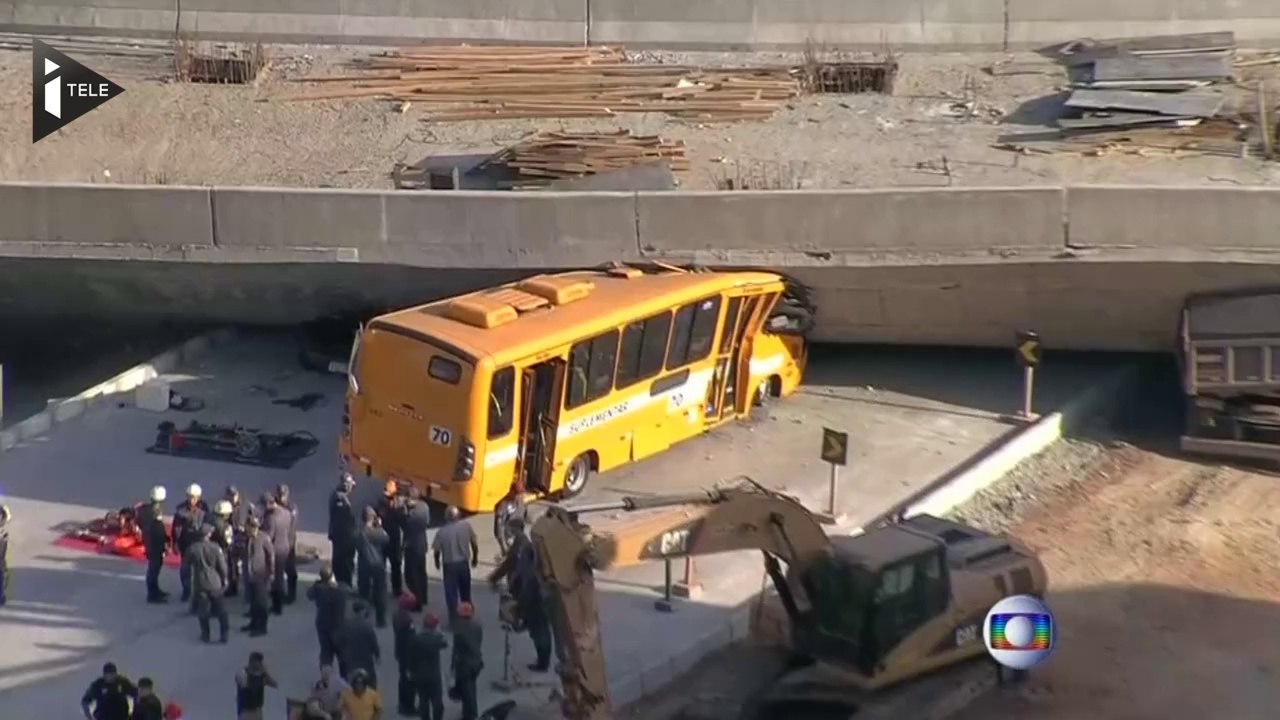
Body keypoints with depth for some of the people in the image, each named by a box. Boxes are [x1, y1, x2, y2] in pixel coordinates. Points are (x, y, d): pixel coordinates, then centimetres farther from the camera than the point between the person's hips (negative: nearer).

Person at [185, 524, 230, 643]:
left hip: (200, 583, 1)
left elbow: (187, 564, 4)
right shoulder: (215, 547, -13)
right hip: (215, 583, -1)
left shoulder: (192, 548, -8)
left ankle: (205, 635, 14)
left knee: (203, 611, 11)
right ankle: (223, 636, 11)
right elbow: (222, 566, -8)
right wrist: (224, 579, 6)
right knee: (221, 611, 10)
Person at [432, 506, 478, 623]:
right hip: (464, 563, 3)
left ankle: (454, 620, 10)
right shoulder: (466, 526, -10)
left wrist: (437, 563, 13)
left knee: (451, 593, 8)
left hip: (449, 565, -3)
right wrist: (475, 558, 15)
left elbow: (436, 551, -8)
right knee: (465, 592, 21)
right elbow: (475, 544, -3)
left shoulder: (442, 532, -16)